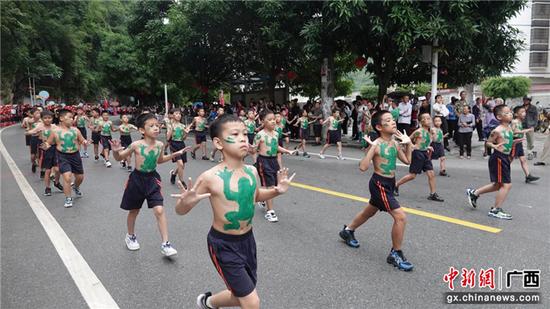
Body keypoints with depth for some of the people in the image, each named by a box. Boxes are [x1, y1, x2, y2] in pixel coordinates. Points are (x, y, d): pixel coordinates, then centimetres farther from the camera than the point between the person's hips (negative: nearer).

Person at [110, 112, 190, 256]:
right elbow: (119, 158, -3)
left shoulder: (160, 145, -5)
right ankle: (130, 236, 43)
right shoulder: (136, 145, -16)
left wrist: (175, 154, 8)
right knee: (134, 211, 16)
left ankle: (165, 244, -2)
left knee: (159, 210, -10)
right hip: (137, 179, -2)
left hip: (152, 179, 2)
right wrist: (115, 151, -25)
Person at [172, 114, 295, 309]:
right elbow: (180, 211, -12)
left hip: (247, 240, 6)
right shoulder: (211, 177, -21)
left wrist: (277, 190, -1)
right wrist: (185, 202, -35)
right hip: (223, 245, -6)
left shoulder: (252, 171, -5)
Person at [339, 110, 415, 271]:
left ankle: (347, 231, 49)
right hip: (379, 185, -9)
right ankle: (395, 254, 4)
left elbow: (407, 161, 14)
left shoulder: (395, 143, 3)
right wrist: (371, 148, -32)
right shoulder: (376, 145, -20)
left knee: (369, 212, 26)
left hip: (389, 184, 9)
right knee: (400, 217, -14)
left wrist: (408, 143, 5)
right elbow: (363, 167, -26)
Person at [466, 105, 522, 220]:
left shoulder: (509, 127, 8)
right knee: (506, 184, -6)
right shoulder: (497, 130, -17)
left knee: (498, 185, 19)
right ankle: (495, 210, 5)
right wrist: (494, 146, -29)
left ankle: (474, 193, 32)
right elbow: (488, 142, -12)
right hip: (498, 158, -9)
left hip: (505, 158, 9)